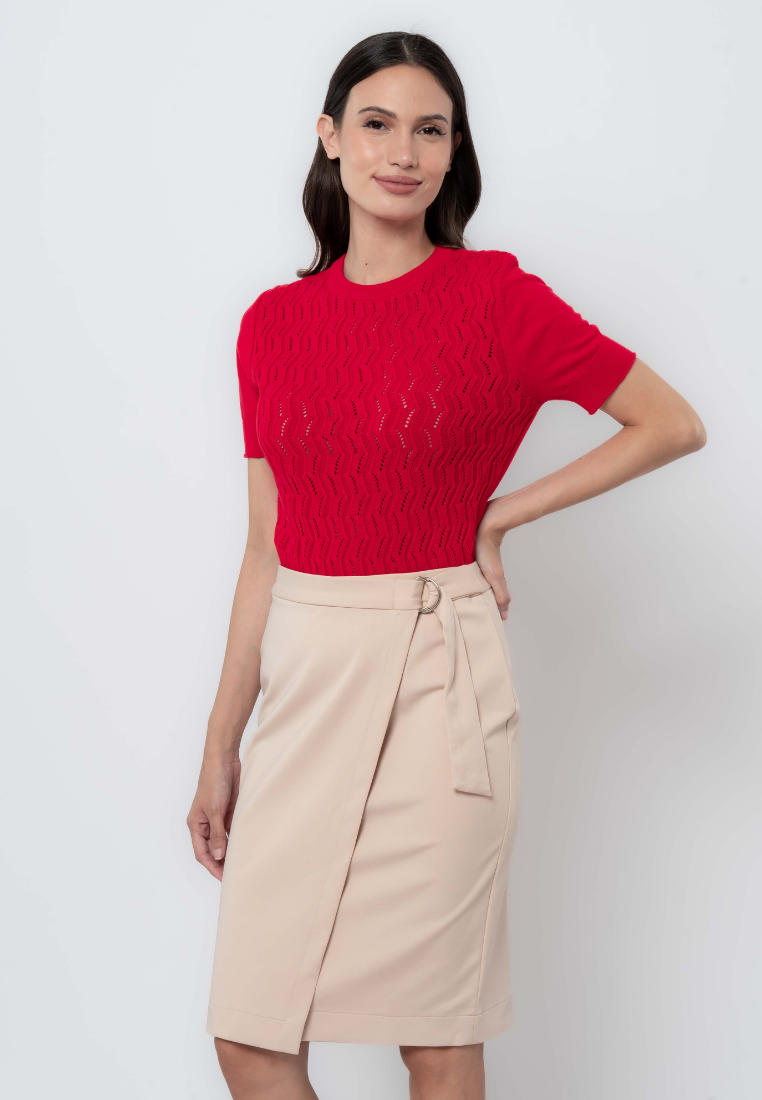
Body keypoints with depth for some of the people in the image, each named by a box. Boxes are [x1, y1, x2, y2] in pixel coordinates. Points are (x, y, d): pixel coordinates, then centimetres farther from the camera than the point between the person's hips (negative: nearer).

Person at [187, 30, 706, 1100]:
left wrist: (497, 518, -2)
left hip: (433, 676, -4)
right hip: (305, 679, 4)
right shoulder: (273, 322, 8)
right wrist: (222, 745, 11)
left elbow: (675, 424, 2)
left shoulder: (495, 297, -3)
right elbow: (269, 544, 11)